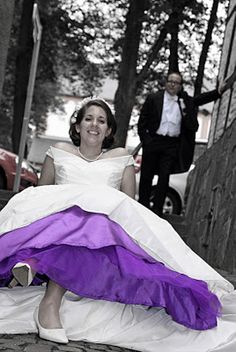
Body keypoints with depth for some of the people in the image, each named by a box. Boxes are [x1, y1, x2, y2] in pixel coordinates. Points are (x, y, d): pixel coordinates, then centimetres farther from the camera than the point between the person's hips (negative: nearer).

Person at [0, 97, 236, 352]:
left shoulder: (121, 158, 21)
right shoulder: (59, 152, 22)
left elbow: (129, 202, 15)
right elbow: (40, 193, 20)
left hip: (108, 221, 0)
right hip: (56, 217, 1)